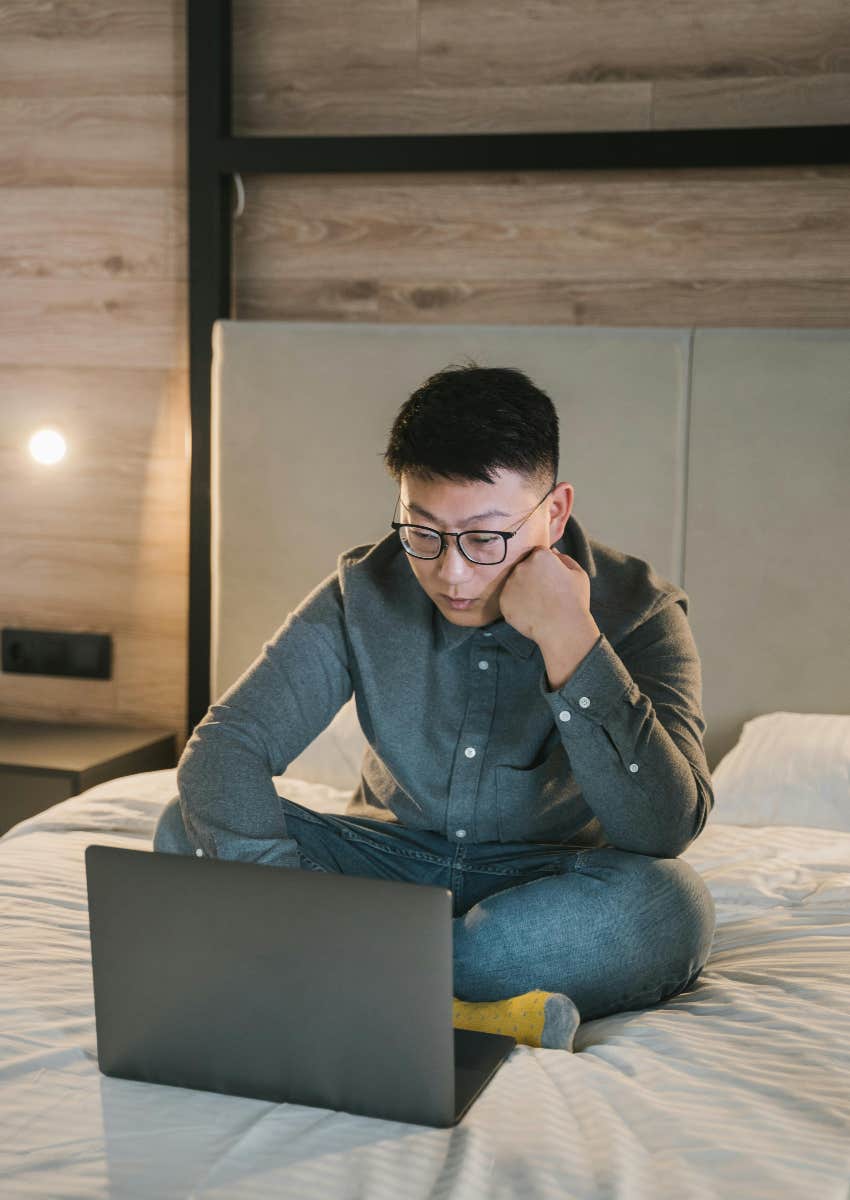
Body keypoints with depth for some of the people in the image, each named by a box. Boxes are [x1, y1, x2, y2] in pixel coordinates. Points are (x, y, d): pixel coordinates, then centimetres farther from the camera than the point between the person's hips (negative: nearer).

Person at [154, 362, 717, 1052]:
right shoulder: (365, 591, -10)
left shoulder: (638, 609, -15)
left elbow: (665, 831, -27)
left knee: (674, 906, -35)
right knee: (188, 833, -20)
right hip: (393, 861, 2)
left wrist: (568, 638, -32)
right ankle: (472, 1015, -32)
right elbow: (225, 744, -16)